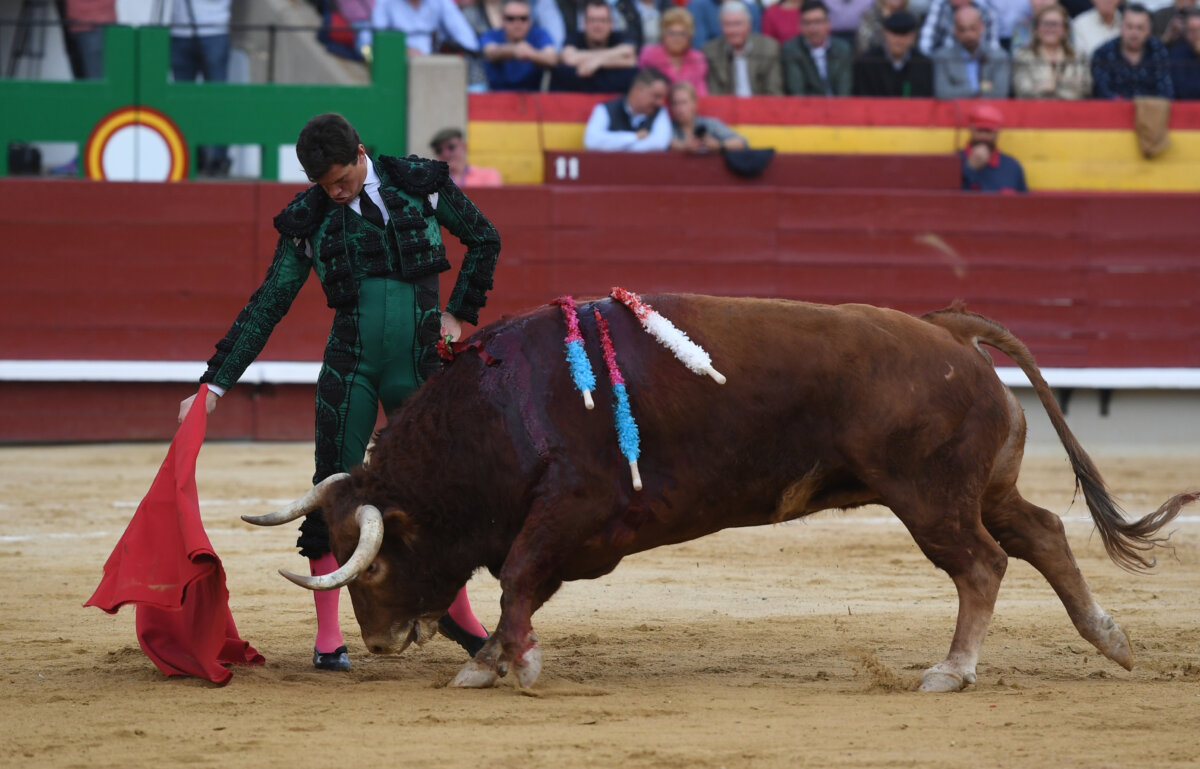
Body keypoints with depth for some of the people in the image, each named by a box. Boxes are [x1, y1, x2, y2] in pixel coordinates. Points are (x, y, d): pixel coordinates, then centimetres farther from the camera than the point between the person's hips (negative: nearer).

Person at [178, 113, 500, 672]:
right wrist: (215, 385, -6)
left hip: (420, 367, 0)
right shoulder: (310, 221, -1)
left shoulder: (421, 184, -1)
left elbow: (484, 240, 13)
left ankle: (457, 612, 24)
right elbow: (266, 307, 0)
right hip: (350, 368, 0)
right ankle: (328, 636, 4)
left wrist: (460, 314, 5)